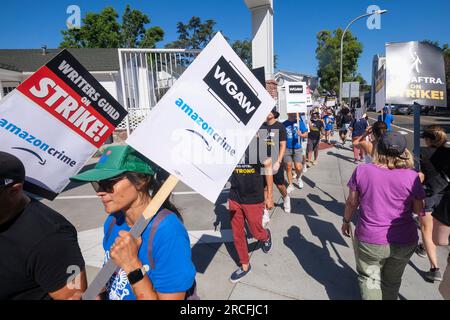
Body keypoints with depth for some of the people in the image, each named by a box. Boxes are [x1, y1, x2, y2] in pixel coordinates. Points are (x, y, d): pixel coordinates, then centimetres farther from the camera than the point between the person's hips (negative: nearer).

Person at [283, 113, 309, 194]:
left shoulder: (300, 122, 1)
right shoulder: (284, 124, 3)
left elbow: (306, 134, 1)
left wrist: (301, 135, -20)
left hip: (297, 149, -1)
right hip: (287, 149, 1)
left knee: (298, 168, -5)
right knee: (288, 167, 5)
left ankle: (298, 178, 29)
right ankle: (290, 185, 20)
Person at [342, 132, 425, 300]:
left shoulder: (361, 170, -12)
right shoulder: (412, 176, -11)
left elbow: (351, 202, -3)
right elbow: (418, 209, -1)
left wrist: (346, 220, 12)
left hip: (370, 241, -1)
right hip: (404, 242, 2)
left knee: (369, 278, 19)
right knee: (392, 281, 24)